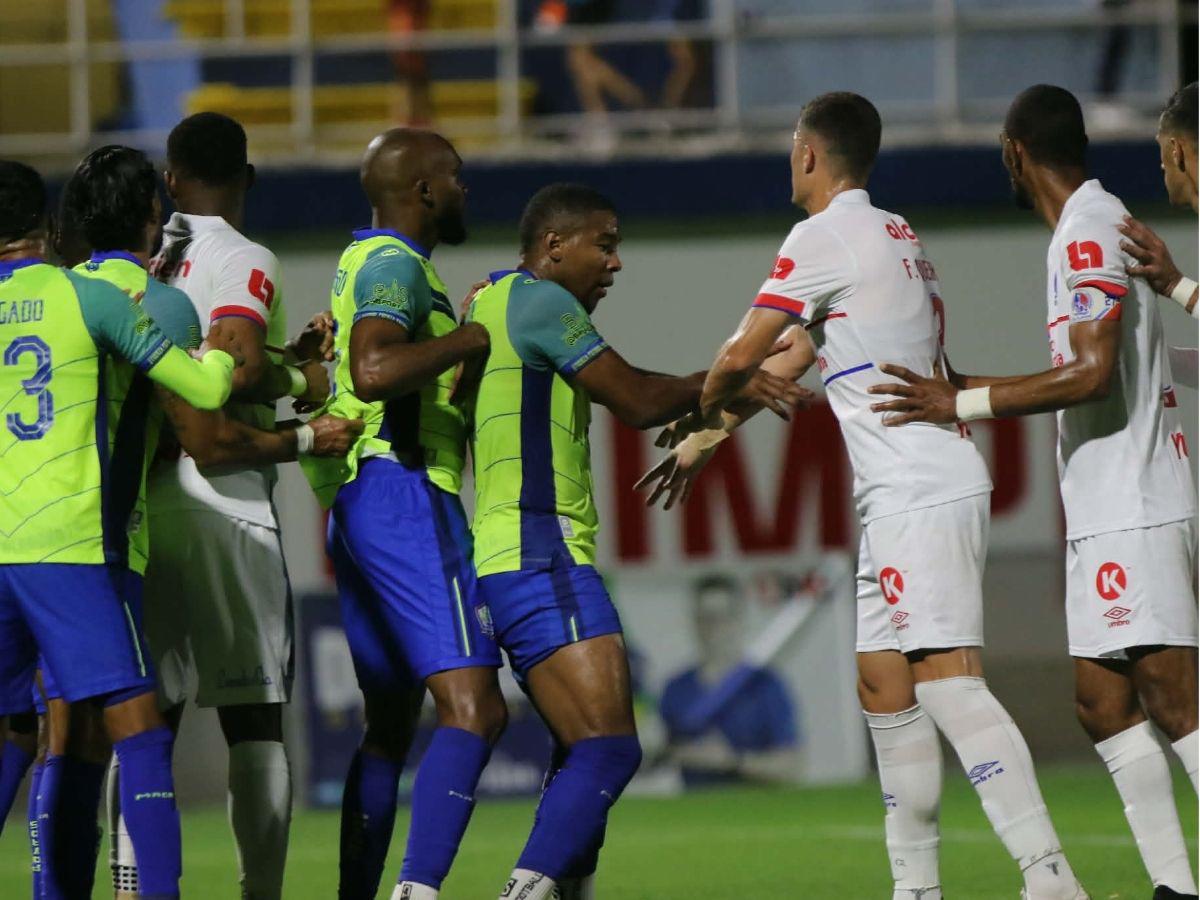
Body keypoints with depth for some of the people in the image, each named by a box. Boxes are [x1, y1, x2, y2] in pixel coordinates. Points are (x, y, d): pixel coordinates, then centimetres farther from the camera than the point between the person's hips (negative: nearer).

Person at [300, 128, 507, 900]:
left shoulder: (367, 261, 22)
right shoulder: (394, 264, -9)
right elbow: (374, 371, -27)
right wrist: (472, 338, -19)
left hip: (358, 505, 11)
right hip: (404, 495, -11)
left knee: (390, 721, 15)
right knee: (474, 707, -18)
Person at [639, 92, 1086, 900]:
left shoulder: (826, 236, -7)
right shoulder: (896, 236, 22)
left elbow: (741, 356, -7)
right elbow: (793, 362, 29)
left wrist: (701, 410, 14)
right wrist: (708, 437, 34)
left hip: (920, 494, -10)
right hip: (899, 499, 10)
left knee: (947, 681, -18)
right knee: (884, 685, 11)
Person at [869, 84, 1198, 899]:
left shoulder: (1090, 231, -12)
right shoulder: (1094, 225, 18)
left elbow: (1092, 374, -21)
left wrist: (961, 404, -16)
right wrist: (967, 391, 34)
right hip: (1107, 516, 10)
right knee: (1103, 701, 8)